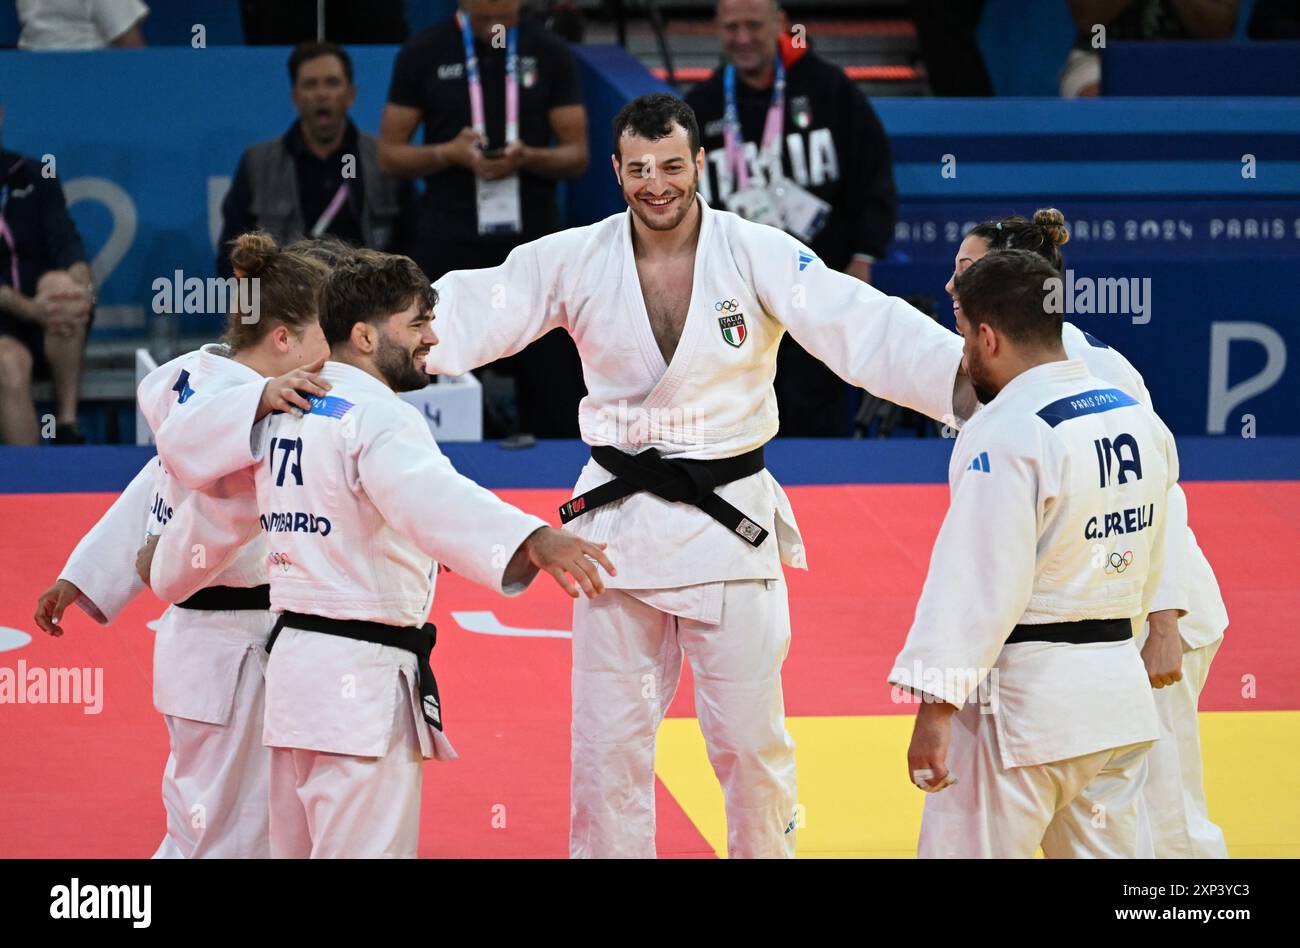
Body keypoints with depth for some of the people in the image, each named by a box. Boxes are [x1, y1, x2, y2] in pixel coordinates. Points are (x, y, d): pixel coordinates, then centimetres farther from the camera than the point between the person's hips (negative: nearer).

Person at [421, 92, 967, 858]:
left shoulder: (759, 256, -11)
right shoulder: (575, 261, -5)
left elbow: (866, 330, -22)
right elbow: (468, 314, -13)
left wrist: (967, 374, -38)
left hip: (728, 522, -2)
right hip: (619, 524, 2)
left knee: (751, 737, 7)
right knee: (610, 738, 9)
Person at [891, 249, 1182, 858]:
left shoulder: (1004, 435, -16)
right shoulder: (1141, 421, 9)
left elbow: (979, 582, -20)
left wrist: (935, 706, -19)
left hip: (1022, 697, -8)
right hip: (1119, 691, 8)